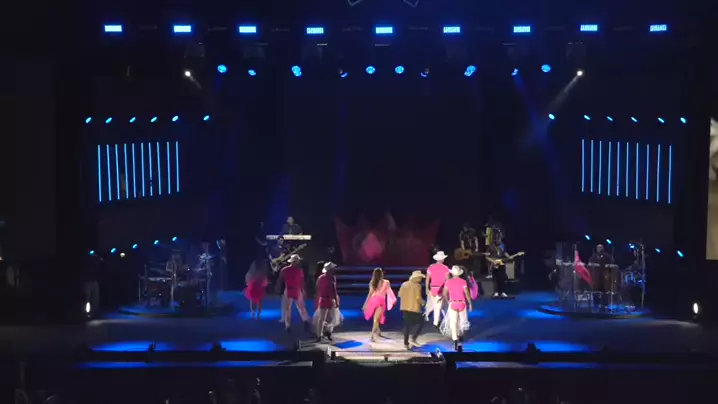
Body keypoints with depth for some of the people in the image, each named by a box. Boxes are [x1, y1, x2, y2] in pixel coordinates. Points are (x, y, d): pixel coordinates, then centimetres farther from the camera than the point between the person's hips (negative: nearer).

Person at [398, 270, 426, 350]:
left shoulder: (404, 284, 6)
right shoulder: (417, 285, -12)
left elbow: (400, 294, 6)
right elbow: (418, 297, -18)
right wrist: (422, 302, 1)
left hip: (405, 307, 6)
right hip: (414, 308, -6)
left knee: (407, 325, 11)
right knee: (420, 323, 7)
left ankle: (406, 343, 10)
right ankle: (413, 339, -7)